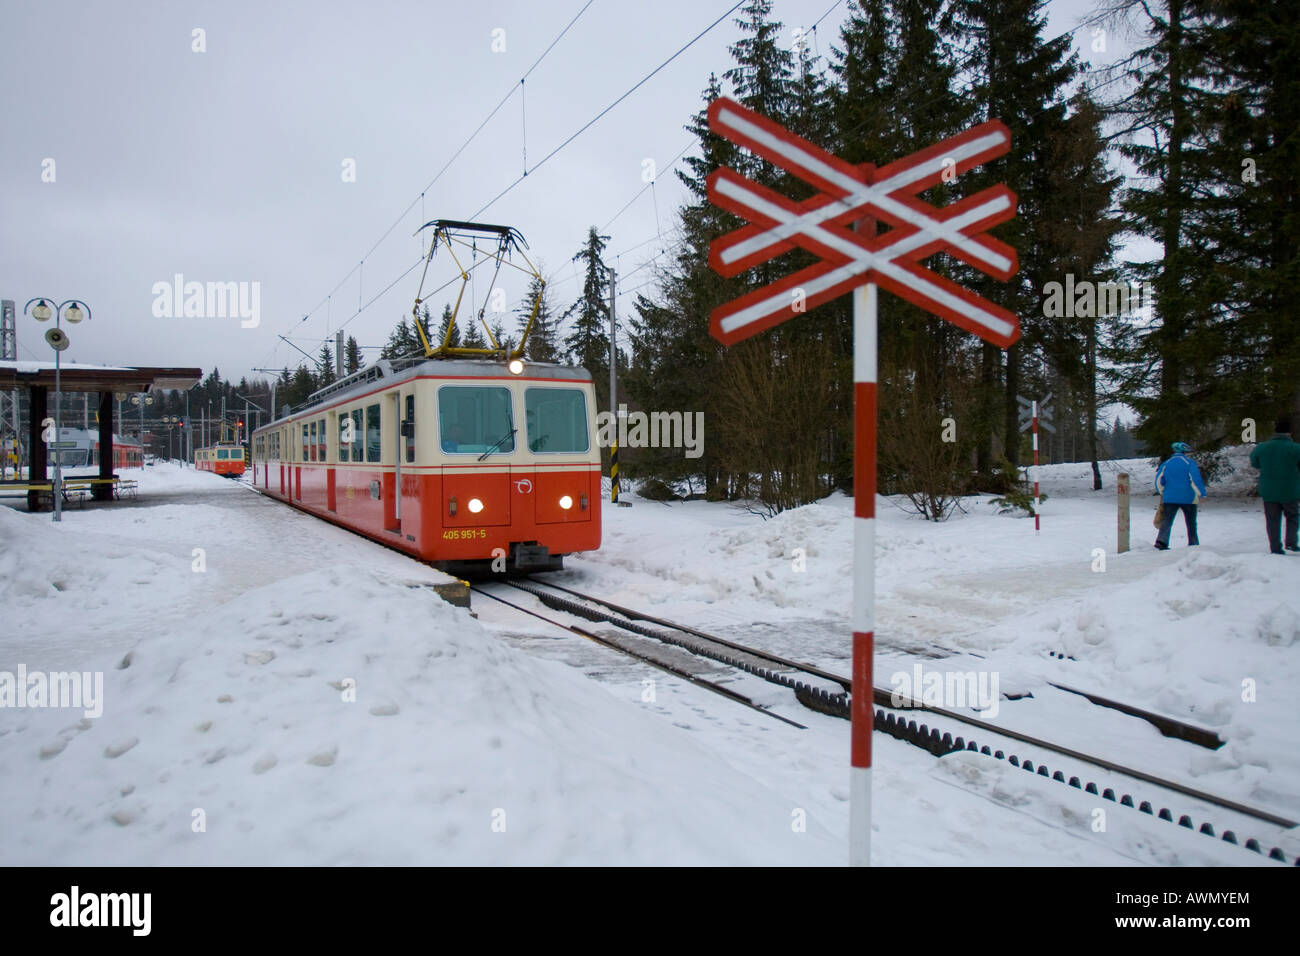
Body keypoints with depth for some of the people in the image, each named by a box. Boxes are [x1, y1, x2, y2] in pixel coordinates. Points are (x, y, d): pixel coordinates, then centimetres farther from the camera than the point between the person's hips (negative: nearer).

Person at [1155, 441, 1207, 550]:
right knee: (1191, 523, 12)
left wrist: (1162, 493, 20)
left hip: (1170, 497, 2)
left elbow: (1159, 480, 6)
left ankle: (1161, 540, -19)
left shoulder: (1166, 463, 6)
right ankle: (1193, 544, 17)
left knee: (1167, 521, 0)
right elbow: (1196, 480, -12)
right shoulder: (1189, 463, -5)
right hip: (1188, 498, -2)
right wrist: (1201, 494, -10)